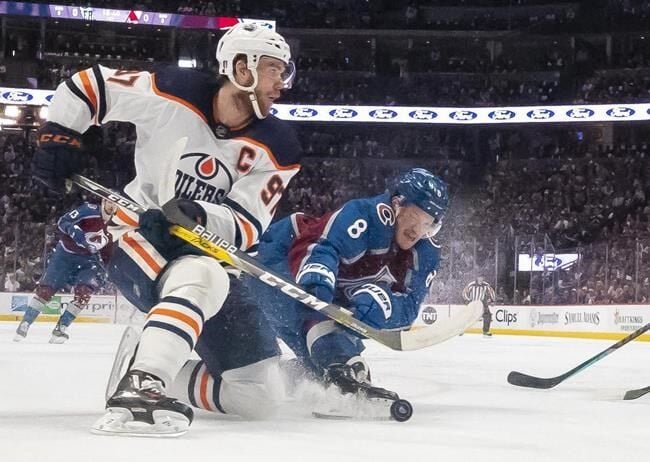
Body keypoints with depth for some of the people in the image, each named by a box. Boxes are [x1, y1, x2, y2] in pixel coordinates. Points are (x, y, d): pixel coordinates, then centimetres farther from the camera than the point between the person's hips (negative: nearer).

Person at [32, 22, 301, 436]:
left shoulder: (277, 147, -12)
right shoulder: (172, 94, -17)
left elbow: (247, 226, -17)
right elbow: (86, 84, -6)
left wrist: (199, 216, -35)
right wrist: (59, 136, -12)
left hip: (209, 242, 4)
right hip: (139, 228, -4)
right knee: (196, 279, -37)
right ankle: (139, 388, -36)